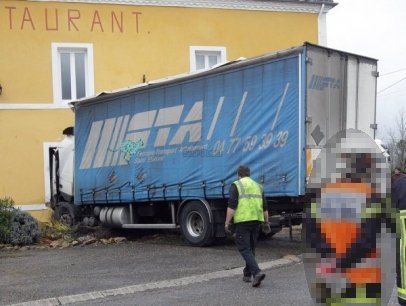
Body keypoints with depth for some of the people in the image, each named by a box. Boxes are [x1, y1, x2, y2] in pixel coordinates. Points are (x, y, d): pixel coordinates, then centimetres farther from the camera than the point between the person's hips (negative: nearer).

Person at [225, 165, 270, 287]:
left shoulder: (236, 185, -1)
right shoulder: (257, 186, 17)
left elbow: (231, 206, -12)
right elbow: (264, 207, 16)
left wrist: (227, 222, -9)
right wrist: (266, 223, 23)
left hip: (243, 220, -6)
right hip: (256, 220, 6)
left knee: (244, 248, -4)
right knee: (250, 248, 17)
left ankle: (257, 272, -20)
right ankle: (247, 274, 24)